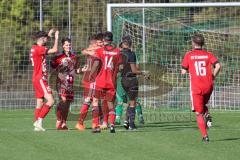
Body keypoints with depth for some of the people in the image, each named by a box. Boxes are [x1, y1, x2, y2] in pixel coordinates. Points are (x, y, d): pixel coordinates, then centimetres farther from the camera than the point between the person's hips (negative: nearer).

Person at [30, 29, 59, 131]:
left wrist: (49, 35, 36)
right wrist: (56, 38, -6)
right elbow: (54, 50, -18)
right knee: (50, 101, -15)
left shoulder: (35, 48, 13)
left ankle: (36, 124, 10)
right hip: (40, 79, -10)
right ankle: (39, 121, -18)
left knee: (40, 103, 11)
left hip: (38, 79, 10)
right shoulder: (37, 48, -16)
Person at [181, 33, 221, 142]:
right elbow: (218, 66, -10)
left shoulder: (189, 55, -1)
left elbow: (184, 71, -2)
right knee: (203, 105, 29)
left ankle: (205, 135, -7)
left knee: (198, 113, 4)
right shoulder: (208, 54, 4)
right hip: (208, 86, 3)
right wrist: (213, 77, 4)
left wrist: (184, 71, 21)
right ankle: (206, 114, -4)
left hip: (196, 88, -3)